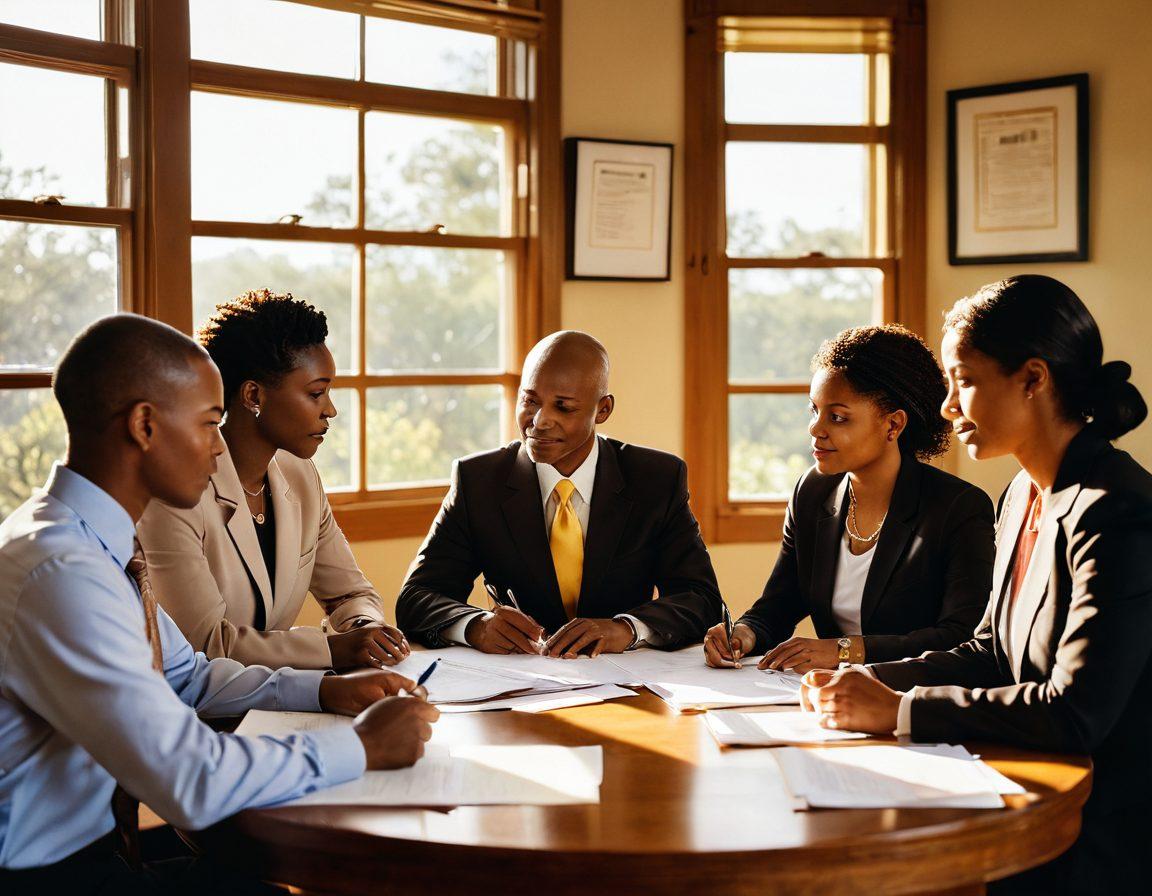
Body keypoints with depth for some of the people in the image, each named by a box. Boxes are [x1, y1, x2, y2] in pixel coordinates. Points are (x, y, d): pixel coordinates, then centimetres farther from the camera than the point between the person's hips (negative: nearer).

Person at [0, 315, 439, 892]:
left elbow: (184, 675, 19)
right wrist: (359, 746, -16)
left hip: (97, 842, 9)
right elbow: (189, 785, -28)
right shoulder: (62, 574, -25)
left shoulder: (91, 540, 5)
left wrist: (322, 689, 6)